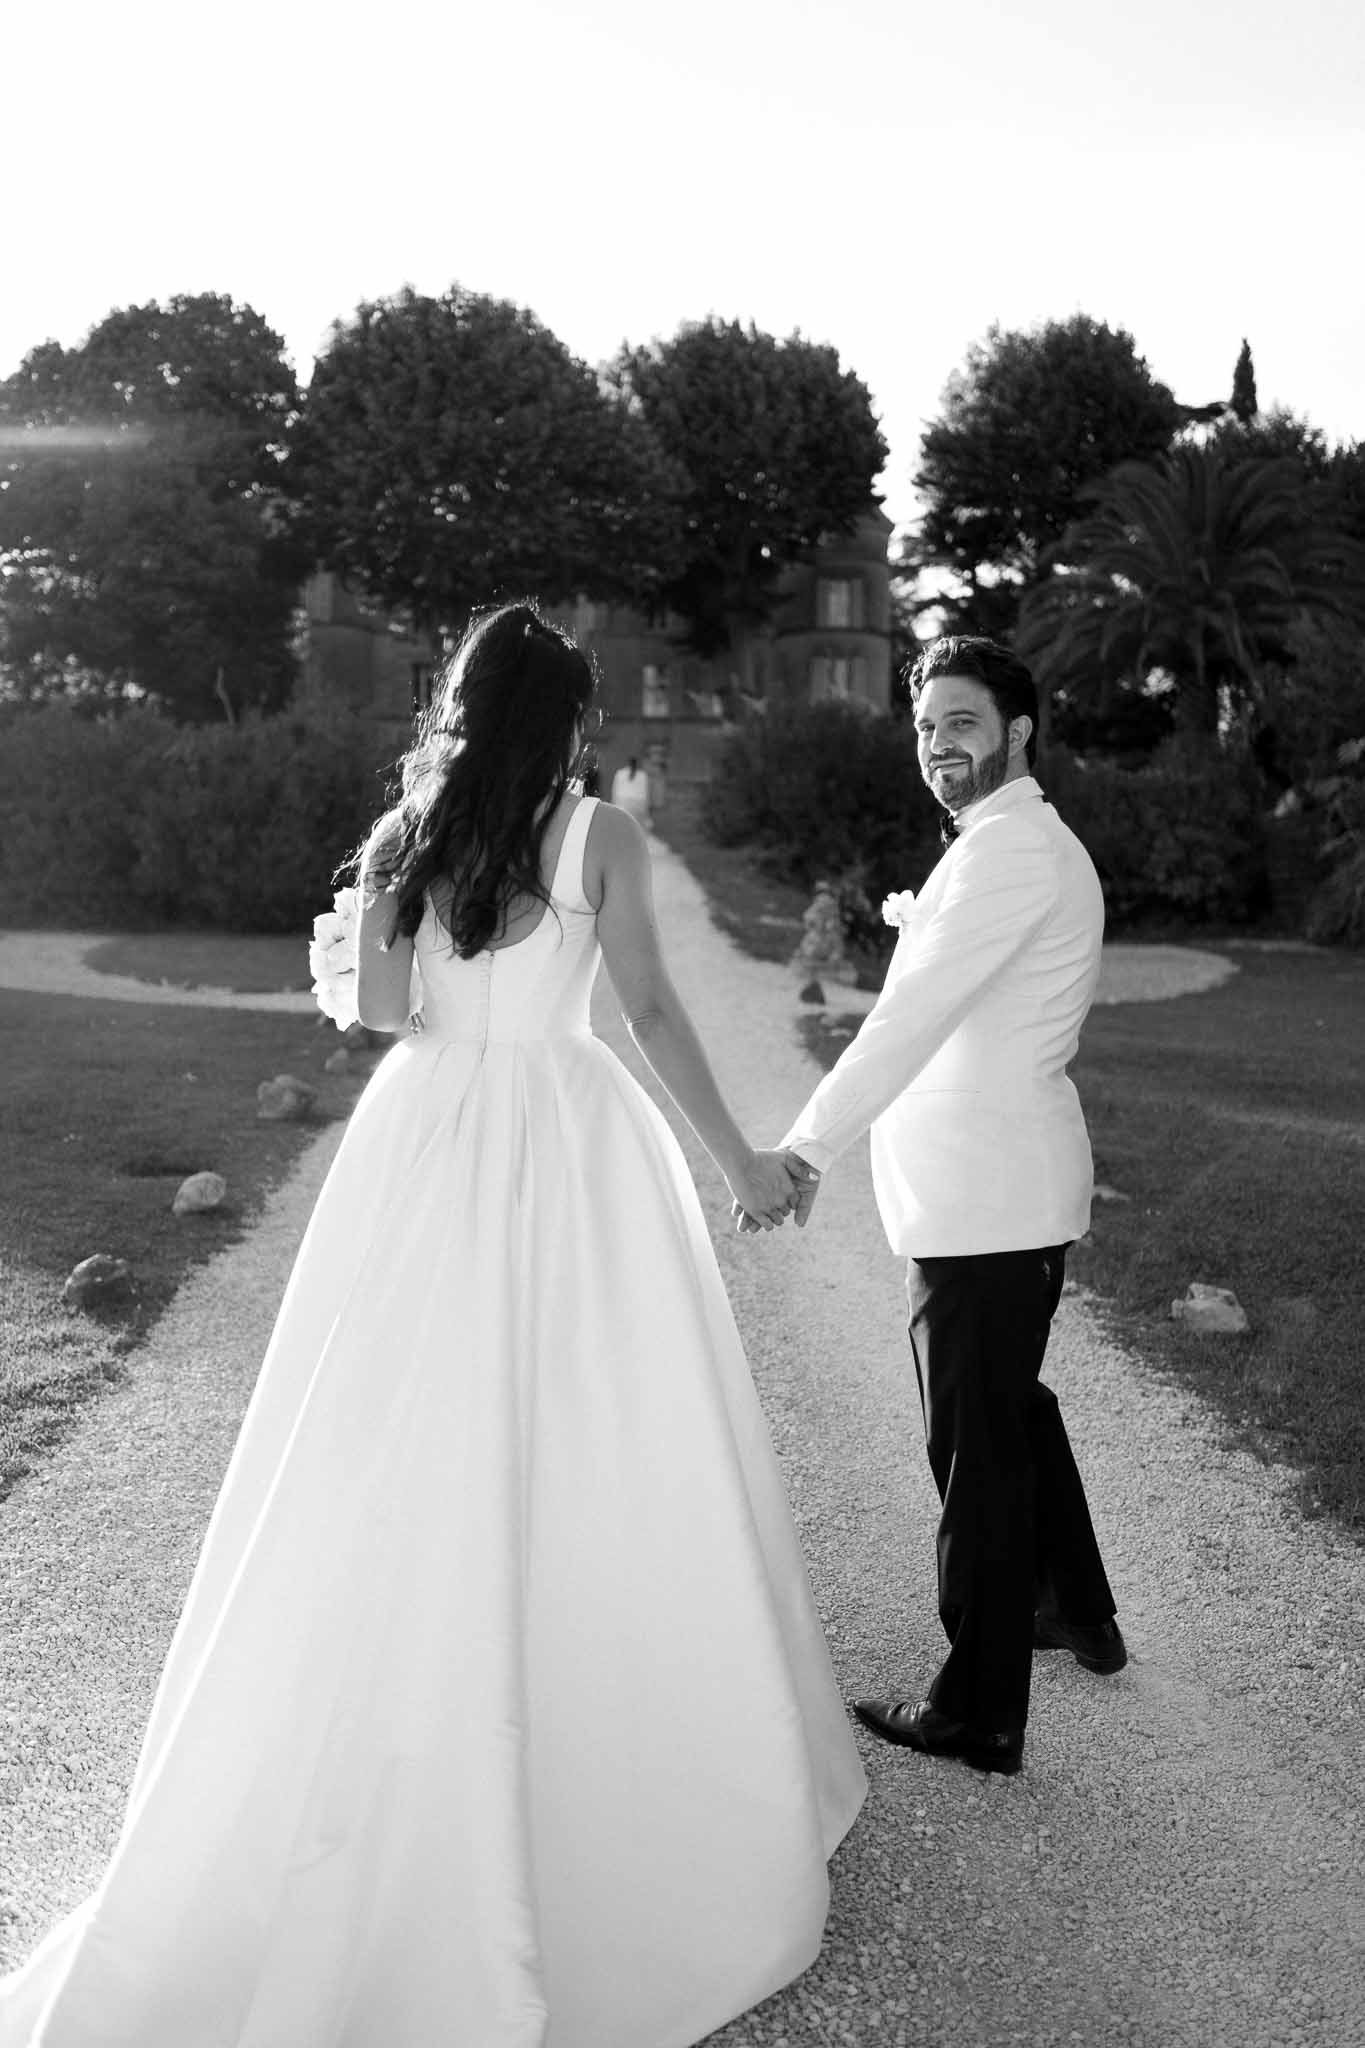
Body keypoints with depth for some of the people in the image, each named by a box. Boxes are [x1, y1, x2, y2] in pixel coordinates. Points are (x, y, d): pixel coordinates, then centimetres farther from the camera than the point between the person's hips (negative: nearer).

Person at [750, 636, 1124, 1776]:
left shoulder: (1010, 848, -17)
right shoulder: (1029, 842, 16)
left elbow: (916, 1014, -25)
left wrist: (810, 1145, -26)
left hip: (984, 1200, -11)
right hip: (1011, 1188, 11)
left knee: (978, 1446, 0)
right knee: (1013, 1405, 26)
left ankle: (979, 1715, 13)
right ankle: (1076, 1609, 45)